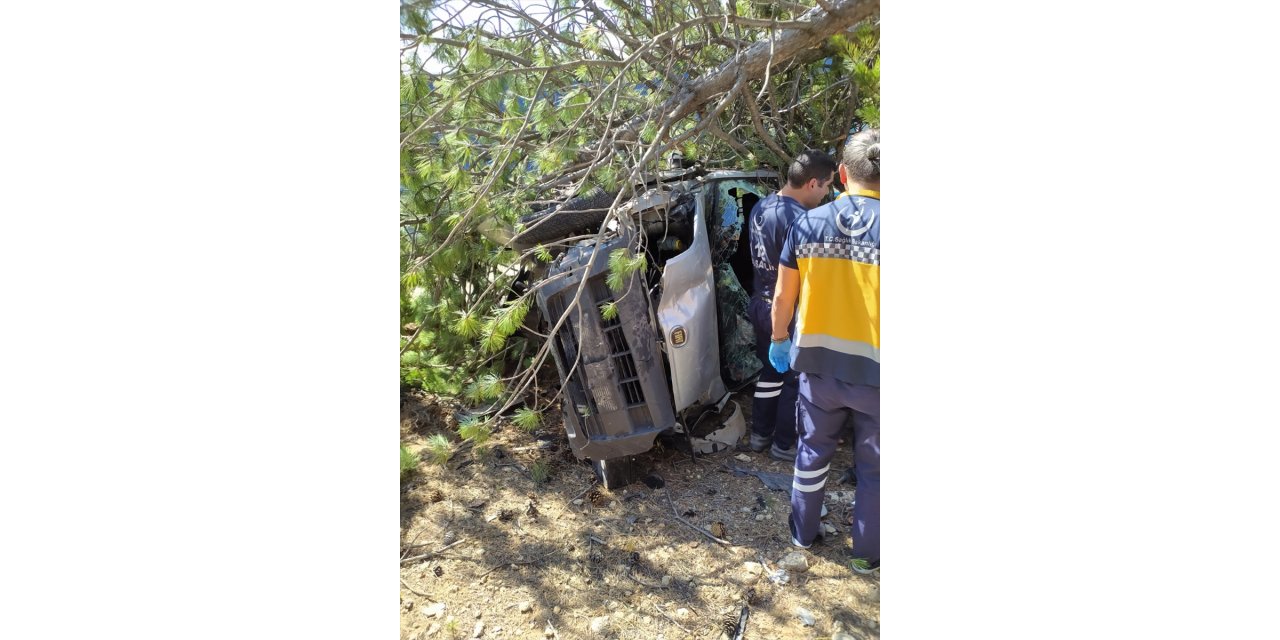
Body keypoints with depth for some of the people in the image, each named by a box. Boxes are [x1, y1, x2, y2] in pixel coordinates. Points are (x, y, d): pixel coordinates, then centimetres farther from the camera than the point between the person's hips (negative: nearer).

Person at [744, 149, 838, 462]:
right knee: (796, 380, 9)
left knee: (771, 372, 21)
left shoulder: (760, 208, 2)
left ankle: (760, 434, 32)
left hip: (762, 305, 8)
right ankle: (784, 445, 21)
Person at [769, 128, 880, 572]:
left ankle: (803, 533, 38)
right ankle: (868, 553, 30)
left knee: (813, 451, 22)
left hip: (819, 365, 3)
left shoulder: (807, 224, -5)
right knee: (872, 466, 15)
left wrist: (779, 341, 18)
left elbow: (783, 296, 2)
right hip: (874, 371, -3)